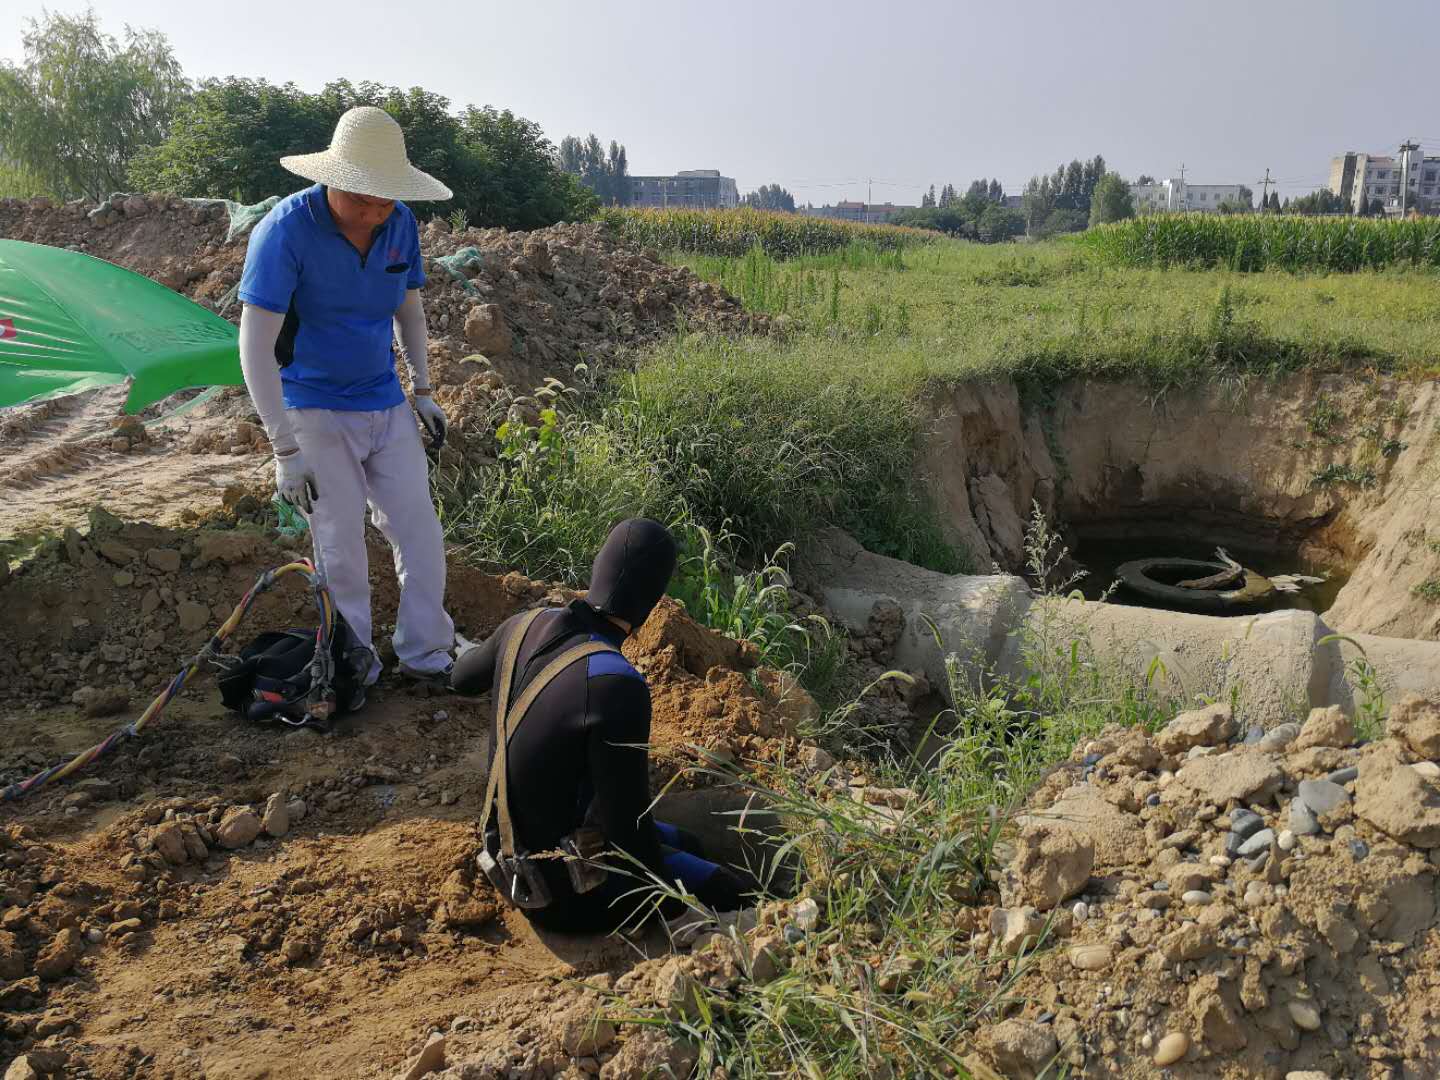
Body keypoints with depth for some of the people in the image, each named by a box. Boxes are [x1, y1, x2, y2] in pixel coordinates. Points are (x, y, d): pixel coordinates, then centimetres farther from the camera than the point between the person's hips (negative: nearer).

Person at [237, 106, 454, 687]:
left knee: (420, 530, 5)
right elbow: (255, 345, -22)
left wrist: (423, 391, 12)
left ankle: (425, 654, 20)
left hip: (386, 405, 5)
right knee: (341, 547, -1)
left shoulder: (400, 224, -4)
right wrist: (285, 450, -23)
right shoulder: (286, 230, -20)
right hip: (315, 412, -5)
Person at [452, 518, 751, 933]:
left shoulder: (526, 625, -10)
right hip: (560, 889, -8)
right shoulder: (617, 687, -34)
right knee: (729, 894, 2)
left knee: (686, 846, 21)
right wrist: (667, 890, -7)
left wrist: (476, 652, 37)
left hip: (509, 847, 8)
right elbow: (628, 826, -28)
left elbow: (463, 678, 13)